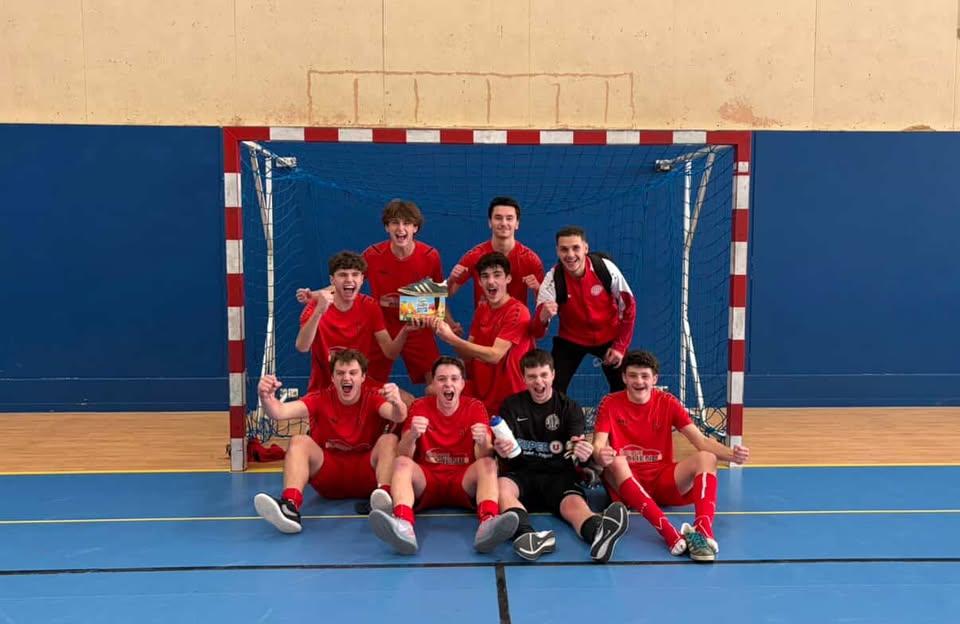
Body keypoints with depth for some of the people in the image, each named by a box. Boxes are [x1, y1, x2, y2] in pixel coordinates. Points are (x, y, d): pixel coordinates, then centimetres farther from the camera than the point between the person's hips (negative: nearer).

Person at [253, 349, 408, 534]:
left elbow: (399, 417, -29)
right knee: (299, 441, -22)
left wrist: (397, 403, -54)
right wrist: (266, 397, -42)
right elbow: (279, 412, -19)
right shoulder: (321, 399, -4)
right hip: (329, 474, 1)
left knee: (390, 439, -26)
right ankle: (290, 506, -42)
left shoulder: (373, 399, -7)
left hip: (366, 476, -1)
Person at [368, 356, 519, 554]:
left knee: (488, 464, -28)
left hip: (463, 481, 0)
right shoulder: (419, 407, 4)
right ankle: (403, 526, -52)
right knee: (401, 463, -27)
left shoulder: (475, 407, 3)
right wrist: (412, 435, -28)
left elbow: (483, 458, -6)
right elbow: (403, 455, -5)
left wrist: (483, 443, -31)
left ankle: (488, 524, -54)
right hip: (426, 480, 0)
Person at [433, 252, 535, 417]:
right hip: (479, 395, 6)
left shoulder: (517, 312, -16)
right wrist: (448, 334, -13)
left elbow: (494, 355, -24)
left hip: (509, 401, -6)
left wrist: (451, 339, -26)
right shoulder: (481, 310, 7)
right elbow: (469, 355, 5)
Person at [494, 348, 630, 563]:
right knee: (500, 487, -34)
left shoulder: (569, 407, 7)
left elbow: (576, 449, -7)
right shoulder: (512, 405, 8)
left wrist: (583, 454, -33)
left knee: (575, 503, -34)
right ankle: (528, 536, -60)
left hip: (559, 475, -1)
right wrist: (500, 449, -30)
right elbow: (503, 446, -4)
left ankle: (599, 534, -67)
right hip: (522, 473, 1)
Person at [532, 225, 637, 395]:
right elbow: (537, 333, -26)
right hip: (571, 340, 0)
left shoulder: (606, 268, -23)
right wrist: (543, 317, -49)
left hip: (609, 337, 1)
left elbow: (628, 307, -6)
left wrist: (620, 346, -9)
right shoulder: (553, 279, -24)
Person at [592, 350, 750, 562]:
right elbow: (599, 446, -15)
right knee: (616, 461, -35)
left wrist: (731, 454, -26)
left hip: (662, 481, 2)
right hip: (626, 484, -2)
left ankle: (703, 531, -44)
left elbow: (701, 441, -6)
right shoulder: (610, 404, -3)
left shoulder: (668, 403, 2)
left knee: (706, 458, -22)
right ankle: (668, 532, -51)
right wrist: (600, 455, -40)